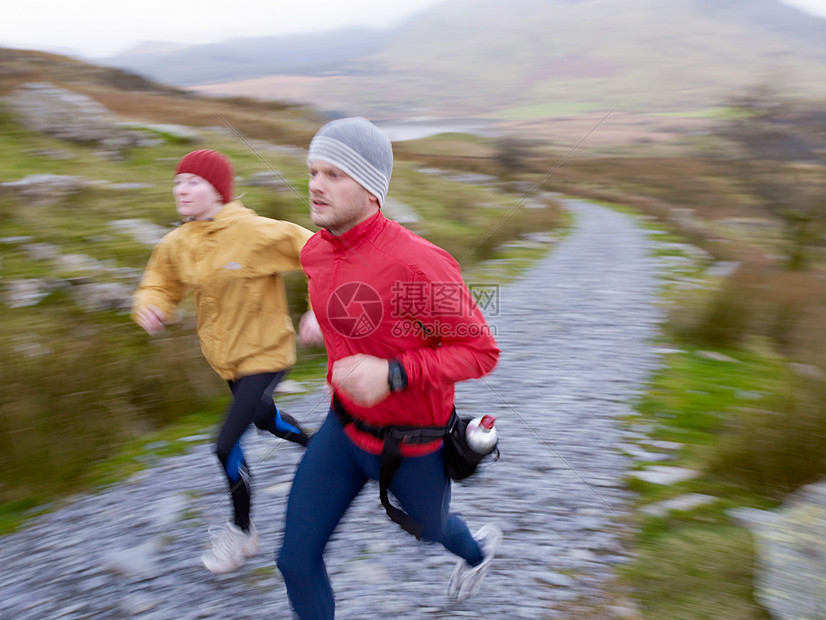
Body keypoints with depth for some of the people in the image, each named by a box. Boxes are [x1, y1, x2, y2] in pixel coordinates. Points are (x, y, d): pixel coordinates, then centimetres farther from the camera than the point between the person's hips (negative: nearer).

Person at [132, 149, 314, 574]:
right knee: (264, 419, 28)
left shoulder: (256, 233, -23)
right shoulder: (176, 245, -3)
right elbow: (161, 286, 7)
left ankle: (241, 531, 15)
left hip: (264, 353, -7)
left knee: (227, 445, -11)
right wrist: (149, 308, -16)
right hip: (225, 358, 7)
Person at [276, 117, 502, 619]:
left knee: (428, 527, 26)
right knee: (296, 559, 4)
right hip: (344, 428, 6)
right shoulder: (317, 251, -6)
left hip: (413, 442, -5)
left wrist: (393, 374, -35)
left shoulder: (417, 262, -32)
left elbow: (481, 351, -25)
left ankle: (477, 550, 67)